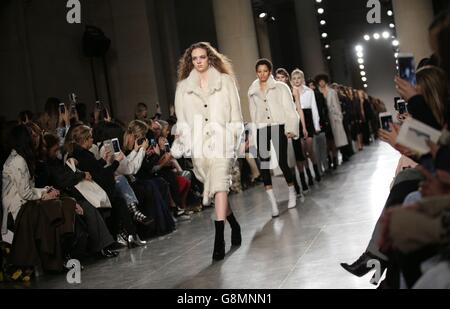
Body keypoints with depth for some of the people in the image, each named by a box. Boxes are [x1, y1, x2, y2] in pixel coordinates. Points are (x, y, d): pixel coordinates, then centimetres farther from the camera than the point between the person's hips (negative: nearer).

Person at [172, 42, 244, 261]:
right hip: (198, 144, 3)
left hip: (221, 141, -3)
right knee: (214, 187, 6)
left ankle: (219, 240, -20)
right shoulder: (183, 86, 13)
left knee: (220, 185, -16)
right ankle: (234, 225, 28)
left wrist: (236, 139, -2)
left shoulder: (225, 81, 8)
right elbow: (182, 119, 14)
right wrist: (180, 143, 4)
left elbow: (235, 113, 7)